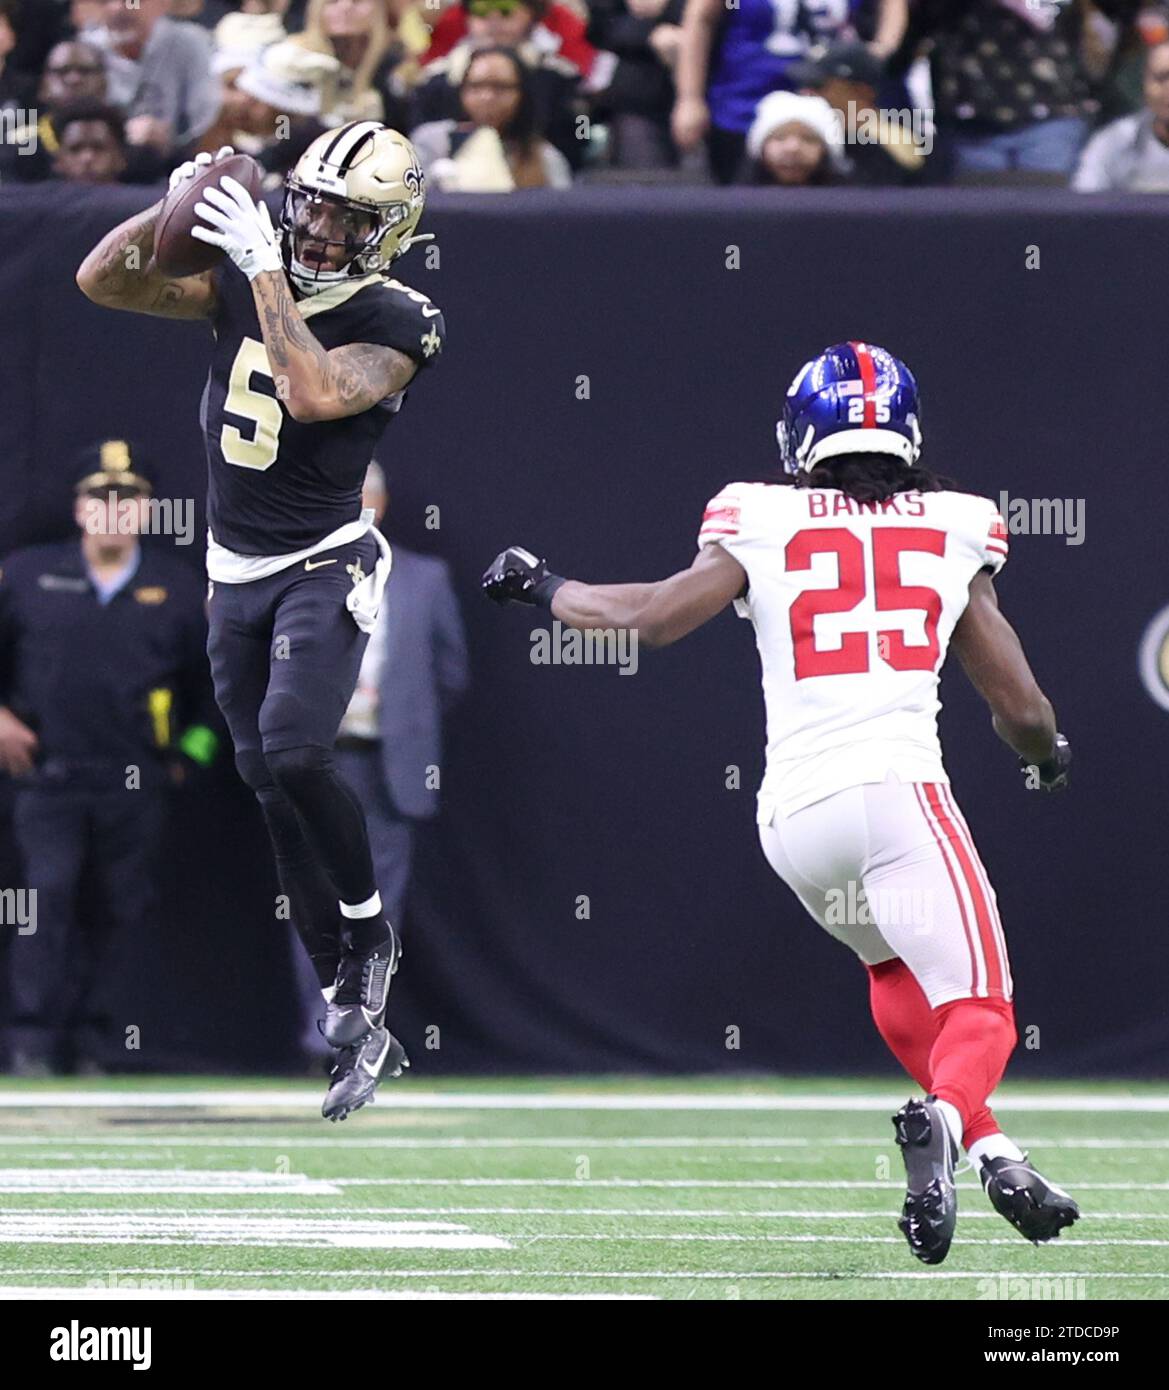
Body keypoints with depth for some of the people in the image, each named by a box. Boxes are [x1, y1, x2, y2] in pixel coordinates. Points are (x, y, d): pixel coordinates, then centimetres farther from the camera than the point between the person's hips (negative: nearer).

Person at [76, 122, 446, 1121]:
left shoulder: (394, 325, -12)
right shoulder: (243, 281, 2)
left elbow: (313, 395, -29)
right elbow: (103, 281, -1)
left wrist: (266, 269, -26)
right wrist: (179, 208, -16)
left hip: (324, 570, -6)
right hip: (237, 577, 6)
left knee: (294, 752, -25)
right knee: (274, 789, 6)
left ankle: (370, 940, 0)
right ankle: (358, 1022, 13)